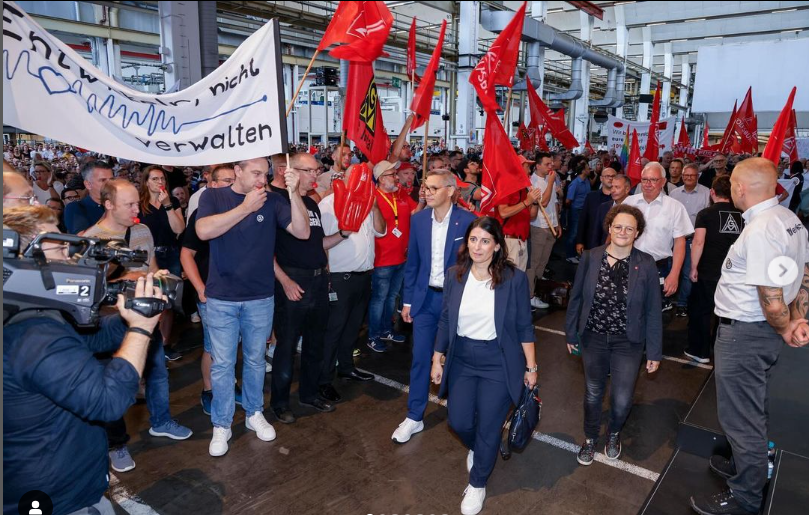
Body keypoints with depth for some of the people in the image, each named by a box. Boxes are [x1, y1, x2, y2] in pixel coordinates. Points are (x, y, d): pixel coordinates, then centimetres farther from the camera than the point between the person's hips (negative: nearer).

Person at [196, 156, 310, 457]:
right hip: (221, 298, -1)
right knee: (222, 364, 7)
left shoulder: (272, 201, -2)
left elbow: (302, 232, -11)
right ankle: (221, 425, 24)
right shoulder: (213, 197, -3)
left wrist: (294, 193, -22)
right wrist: (245, 207, -22)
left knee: (255, 359, 16)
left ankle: (254, 414, 35)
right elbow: (204, 231, -21)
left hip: (260, 297, 1)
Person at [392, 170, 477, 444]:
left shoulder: (467, 221, -12)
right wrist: (407, 300, 5)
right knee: (420, 358, 5)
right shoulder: (418, 219, -1)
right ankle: (414, 417, 18)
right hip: (425, 298, 2)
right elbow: (412, 262, 5)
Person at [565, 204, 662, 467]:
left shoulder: (645, 264, -10)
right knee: (593, 393, 15)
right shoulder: (590, 258, -7)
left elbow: (653, 311, -6)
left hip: (628, 342, -1)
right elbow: (576, 297, 1)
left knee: (622, 400, 2)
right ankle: (590, 438, 42)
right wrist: (571, 333, 5)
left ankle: (614, 433, 38)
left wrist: (654, 351, -4)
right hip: (593, 338, 1)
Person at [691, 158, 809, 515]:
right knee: (752, 409, 25)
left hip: (744, 334, -10)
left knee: (740, 416, 6)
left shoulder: (759, 231, -26)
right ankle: (747, 466, 45)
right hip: (766, 330, 10)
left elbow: (772, 299, -25)